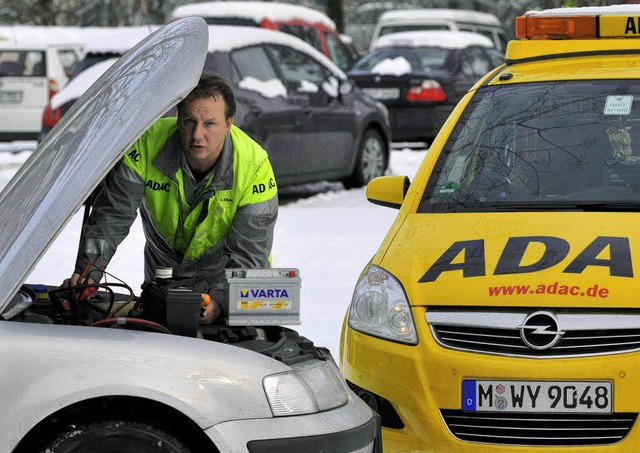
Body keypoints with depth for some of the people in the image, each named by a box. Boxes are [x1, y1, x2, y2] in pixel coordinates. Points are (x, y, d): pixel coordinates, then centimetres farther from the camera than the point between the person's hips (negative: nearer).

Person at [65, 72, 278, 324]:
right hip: (163, 278, 2)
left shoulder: (255, 167, -26)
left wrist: (219, 298, -41)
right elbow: (112, 215, -17)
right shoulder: (147, 145, -23)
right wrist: (88, 272, -30)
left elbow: (248, 254, -24)